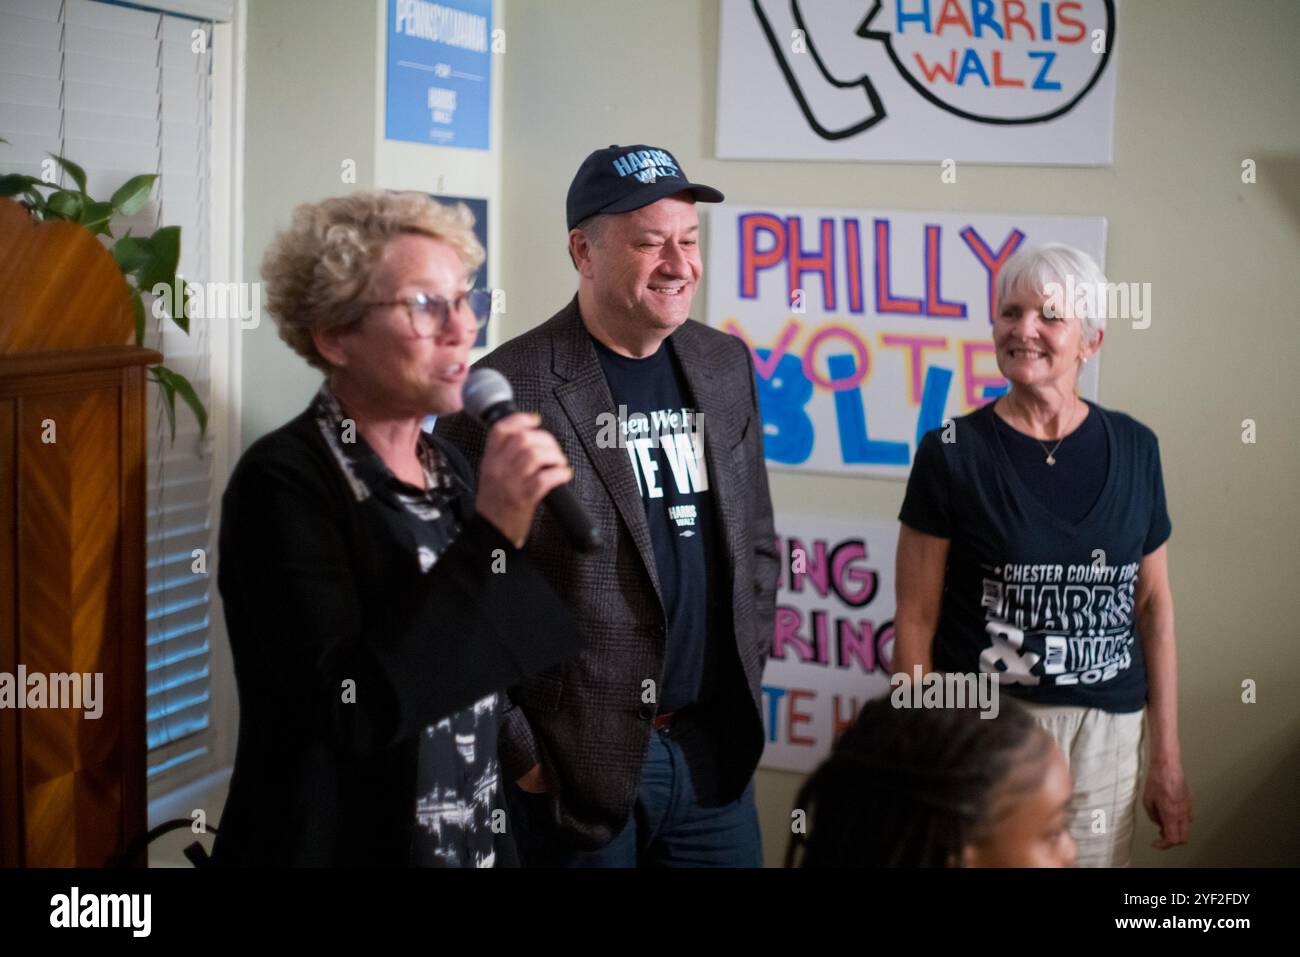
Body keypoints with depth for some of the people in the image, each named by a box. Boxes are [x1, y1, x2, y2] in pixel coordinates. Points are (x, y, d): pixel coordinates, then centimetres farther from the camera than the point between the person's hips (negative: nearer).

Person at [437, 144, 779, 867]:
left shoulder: (726, 365, 8)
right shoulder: (507, 392, -13)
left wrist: (748, 677, 11)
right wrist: (515, 751, -10)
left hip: (716, 752, 5)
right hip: (573, 769, -5)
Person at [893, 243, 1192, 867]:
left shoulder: (1134, 449, 4)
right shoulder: (953, 454, -5)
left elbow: (1154, 607, 8)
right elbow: (916, 620, -3)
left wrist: (1168, 761, 7)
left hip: (1108, 734, 3)